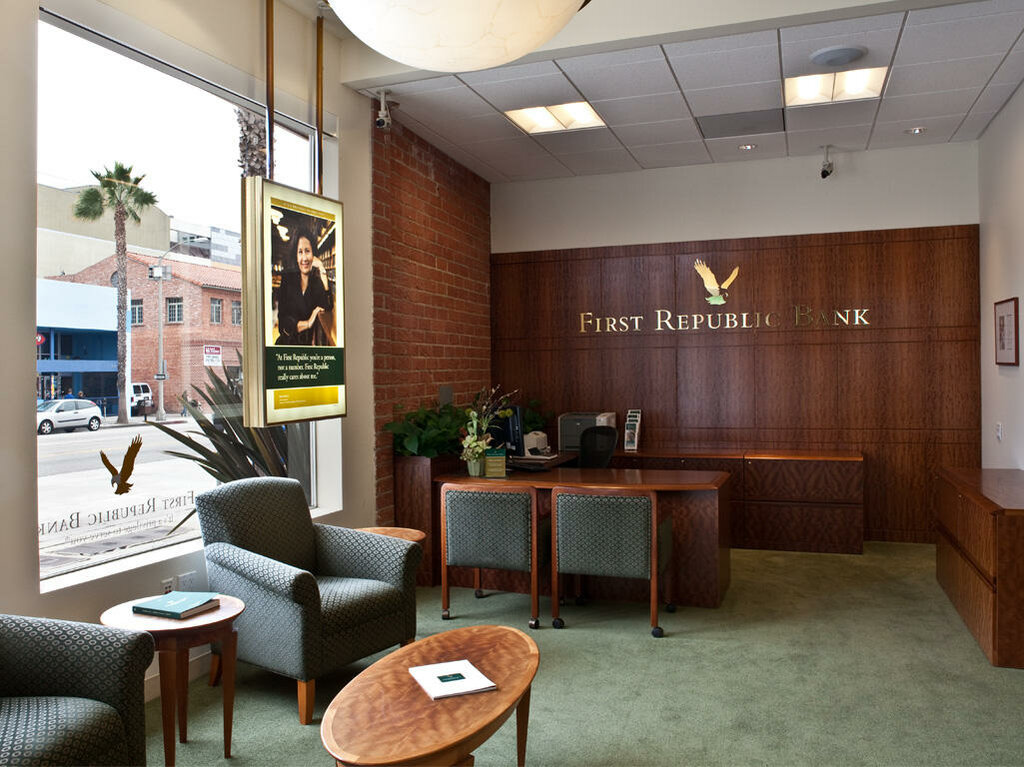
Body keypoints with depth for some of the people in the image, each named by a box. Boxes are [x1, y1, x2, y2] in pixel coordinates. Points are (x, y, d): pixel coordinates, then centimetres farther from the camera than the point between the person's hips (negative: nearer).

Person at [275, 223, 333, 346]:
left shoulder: (317, 282, 6)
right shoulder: (287, 279, 5)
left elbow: (327, 308, -14)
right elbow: (282, 320, 0)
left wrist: (322, 272, -10)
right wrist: (307, 323, -14)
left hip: (309, 345, 1)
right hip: (287, 343, 0)